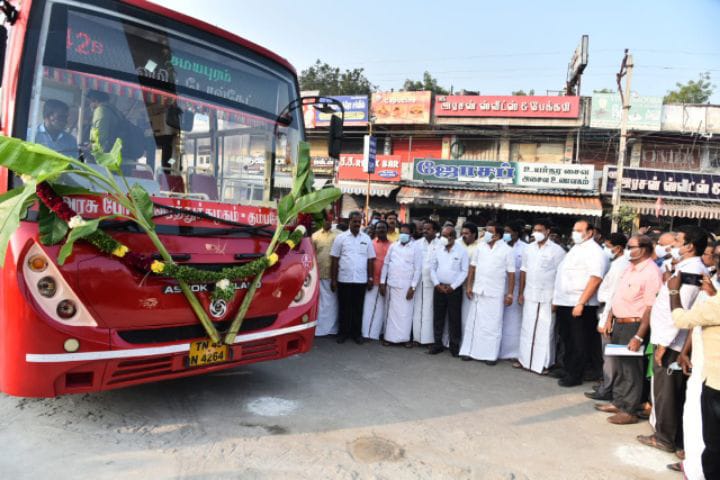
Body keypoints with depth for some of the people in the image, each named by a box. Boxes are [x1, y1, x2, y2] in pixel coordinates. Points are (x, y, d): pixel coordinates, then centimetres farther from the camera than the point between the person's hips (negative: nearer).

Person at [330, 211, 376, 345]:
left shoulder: (366, 239, 6)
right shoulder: (341, 238, 0)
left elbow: (370, 260, 8)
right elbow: (335, 259, 0)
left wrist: (370, 278, 3)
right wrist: (334, 279, -3)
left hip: (361, 280, 1)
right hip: (344, 279, -1)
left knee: (358, 308, 8)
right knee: (344, 307, 7)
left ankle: (357, 333, 19)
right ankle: (343, 332, 19)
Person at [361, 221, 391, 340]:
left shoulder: (391, 245, 3)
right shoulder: (370, 244, 3)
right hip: (373, 281, -1)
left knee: (381, 309, 7)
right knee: (369, 307, 1)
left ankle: (375, 334, 16)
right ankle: (367, 333, 7)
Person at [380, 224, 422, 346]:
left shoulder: (416, 249, -1)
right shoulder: (393, 246, 7)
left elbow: (418, 269, -4)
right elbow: (386, 264, 9)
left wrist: (413, 287, -10)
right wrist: (382, 282, 4)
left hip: (406, 286, -2)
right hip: (392, 284, 3)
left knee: (406, 312, 1)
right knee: (392, 311, 7)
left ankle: (405, 337, 10)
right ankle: (390, 337, 13)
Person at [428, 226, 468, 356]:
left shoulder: (461, 251, -5)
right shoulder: (438, 250, 5)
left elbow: (464, 271, -6)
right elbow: (432, 269, 8)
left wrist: (453, 286, -11)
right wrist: (437, 284, -5)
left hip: (455, 289, -3)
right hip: (439, 288, 3)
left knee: (454, 318, 3)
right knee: (438, 316, 7)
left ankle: (454, 345, 13)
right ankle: (437, 343, 17)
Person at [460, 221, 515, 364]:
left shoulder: (506, 250, -4)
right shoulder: (480, 248, 6)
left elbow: (511, 274, -4)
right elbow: (472, 267, 10)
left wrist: (510, 294, -8)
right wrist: (469, 286, 4)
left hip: (495, 293, -3)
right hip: (478, 291, 4)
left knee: (492, 324, 2)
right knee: (474, 322, 8)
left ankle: (491, 354, 11)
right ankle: (470, 351, 16)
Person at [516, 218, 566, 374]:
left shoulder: (556, 250, -6)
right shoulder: (529, 248, 7)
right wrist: (521, 293, 7)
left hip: (548, 297, -4)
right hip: (530, 295, 4)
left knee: (545, 330, 2)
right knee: (527, 328, 10)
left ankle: (543, 363, 12)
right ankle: (524, 359, 21)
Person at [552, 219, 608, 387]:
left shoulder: (594, 252, -11)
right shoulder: (575, 249, 16)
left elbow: (595, 279, -20)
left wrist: (580, 303, -24)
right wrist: (557, 299, 16)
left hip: (579, 305, -8)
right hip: (565, 303, 8)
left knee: (579, 342, 2)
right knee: (567, 339, 17)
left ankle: (575, 375, 12)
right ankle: (568, 369, 30)